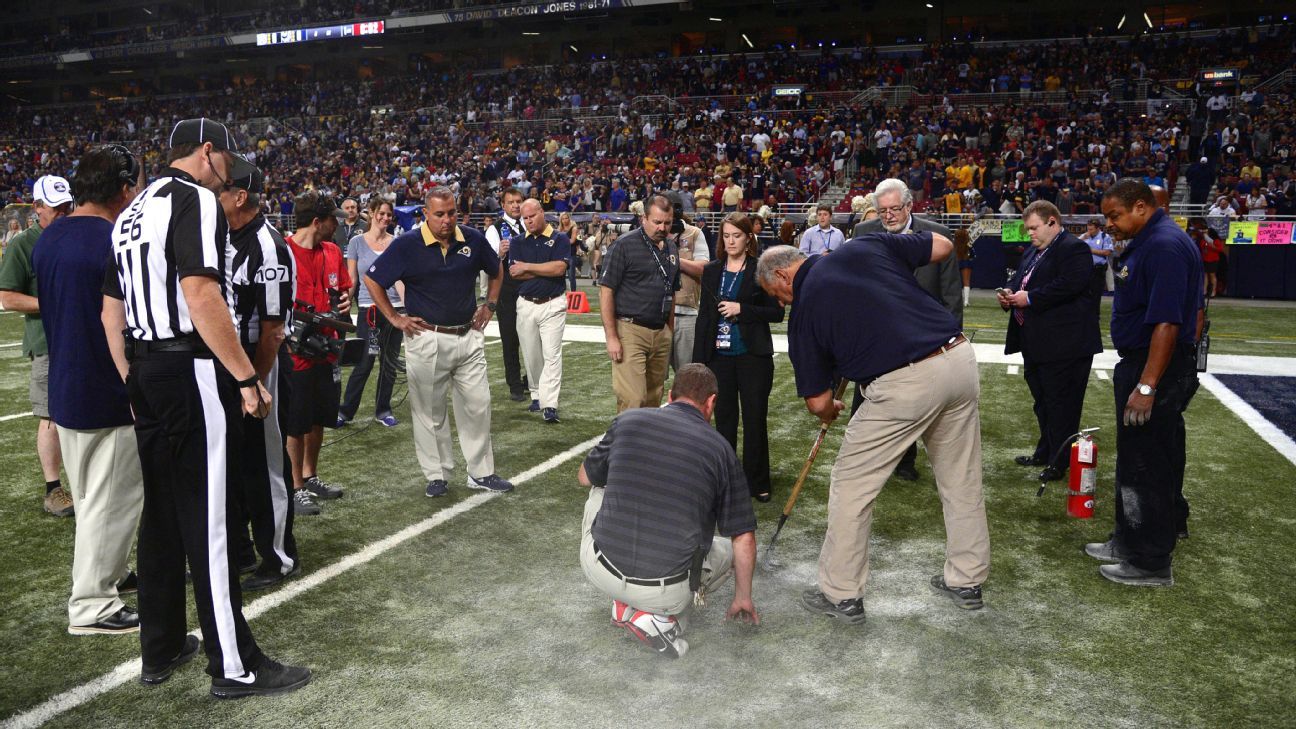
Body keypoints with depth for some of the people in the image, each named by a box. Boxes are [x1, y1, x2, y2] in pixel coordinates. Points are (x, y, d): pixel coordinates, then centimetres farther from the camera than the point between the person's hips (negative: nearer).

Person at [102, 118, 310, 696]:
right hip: (192, 373, -9)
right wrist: (247, 378, -19)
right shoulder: (195, 199, -9)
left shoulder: (132, 212, 18)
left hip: (146, 376, 9)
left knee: (161, 513, 16)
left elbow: (111, 312, 19)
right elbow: (201, 296, -21)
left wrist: (134, 385, 22)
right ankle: (234, 666, 3)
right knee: (208, 520, -5)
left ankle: (160, 649, 26)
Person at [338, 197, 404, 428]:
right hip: (369, 310, -2)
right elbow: (351, 280, 4)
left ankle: (383, 410, 22)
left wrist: (407, 306, -9)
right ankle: (345, 410, 10)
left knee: (389, 363, 9)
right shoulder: (357, 242, 2)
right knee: (364, 364, -4)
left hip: (394, 308, 2)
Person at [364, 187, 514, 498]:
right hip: (426, 339, -3)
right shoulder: (407, 244, -8)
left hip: (468, 336, 3)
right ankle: (436, 475, 19)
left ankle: (481, 472, 19)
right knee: (429, 411, 5)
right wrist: (394, 318, -2)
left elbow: (496, 271, 20)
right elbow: (371, 279, 0)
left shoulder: (473, 240, 1)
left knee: (478, 404, 7)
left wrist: (489, 306, 11)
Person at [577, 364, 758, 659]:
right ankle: (655, 614, 4)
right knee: (728, 550, 29)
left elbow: (585, 477, 19)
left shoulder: (627, 420, 2)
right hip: (666, 592, -1)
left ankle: (624, 606, 22)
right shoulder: (720, 448, 1)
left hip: (600, 572, 2)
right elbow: (744, 538, 5)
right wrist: (743, 596, 22)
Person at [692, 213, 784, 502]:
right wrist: (699, 358, 6)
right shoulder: (712, 270, 8)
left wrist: (741, 309, -17)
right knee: (724, 418, 10)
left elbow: (776, 312, -5)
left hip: (753, 356, -3)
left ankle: (757, 483, 14)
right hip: (719, 356, 3)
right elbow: (704, 314, 10)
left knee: (755, 420, 3)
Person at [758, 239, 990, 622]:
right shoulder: (867, 244, 12)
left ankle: (841, 595, 19)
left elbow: (818, 402, 8)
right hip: (960, 358, 6)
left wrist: (829, 413, 31)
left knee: (851, 484, 11)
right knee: (962, 480, 20)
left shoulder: (804, 311, 4)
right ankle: (966, 582, 35)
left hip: (904, 385, -6)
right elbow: (944, 246, 18)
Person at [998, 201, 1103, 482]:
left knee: (1061, 404, -1)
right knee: (1042, 401, 19)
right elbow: (1018, 278, 24)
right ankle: (1045, 453, 31)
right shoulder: (1033, 252, 17)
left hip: (1064, 344, -10)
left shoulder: (1074, 249, -13)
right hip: (1036, 343, 10)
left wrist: (1029, 298, -21)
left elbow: (1068, 286, -25)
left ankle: (1060, 462, 8)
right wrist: (1009, 293, 1)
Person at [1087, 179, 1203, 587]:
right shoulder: (1149, 241, 13)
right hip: (1145, 366, 11)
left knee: (1145, 465, -1)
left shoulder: (1164, 246, -20)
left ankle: (1150, 563, 10)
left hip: (1156, 370, -11)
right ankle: (1133, 542, 31)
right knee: (1143, 460, 18)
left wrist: (1146, 386, -27)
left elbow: (1167, 323, -26)